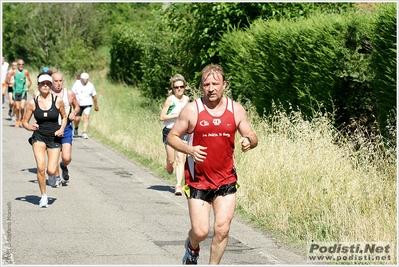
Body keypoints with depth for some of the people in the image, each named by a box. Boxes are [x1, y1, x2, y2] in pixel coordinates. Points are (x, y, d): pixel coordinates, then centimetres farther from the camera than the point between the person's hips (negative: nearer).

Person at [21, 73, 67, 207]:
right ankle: (43, 196, 2)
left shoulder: (58, 101, -4)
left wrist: (62, 129, -7)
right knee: (40, 167, -18)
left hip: (54, 138, 0)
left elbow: (64, 117, 11)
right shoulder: (32, 102, -4)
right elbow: (25, 121, 4)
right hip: (39, 137, 0)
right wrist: (30, 127, -17)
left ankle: (52, 174, 32)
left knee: (51, 171, -9)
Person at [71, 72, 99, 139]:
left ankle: (84, 132, -11)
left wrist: (96, 105, 20)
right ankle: (76, 128, 32)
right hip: (78, 105, -1)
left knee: (86, 118, -13)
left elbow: (94, 96, 14)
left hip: (87, 104, 1)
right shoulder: (76, 84, -3)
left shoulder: (90, 85, 5)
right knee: (77, 119, 0)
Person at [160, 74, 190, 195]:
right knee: (171, 160, 2)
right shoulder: (170, 99, -9)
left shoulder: (186, 99, 6)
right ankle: (169, 166, 40)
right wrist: (177, 115, -18)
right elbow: (162, 117, -12)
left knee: (180, 159, -8)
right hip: (169, 131, -3)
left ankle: (178, 185, -8)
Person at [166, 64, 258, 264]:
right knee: (201, 231, -3)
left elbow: (253, 137, 8)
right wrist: (189, 150, -20)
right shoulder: (192, 110, -7)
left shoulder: (236, 110, 1)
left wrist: (248, 141, -17)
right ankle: (192, 247, 33)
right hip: (198, 180, -2)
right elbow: (172, 137, -1)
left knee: (222, 229, -5)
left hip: (226, 180, 2)